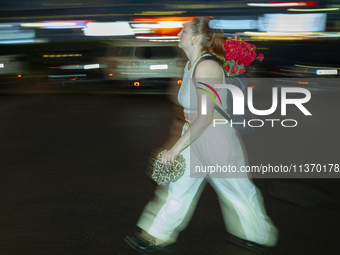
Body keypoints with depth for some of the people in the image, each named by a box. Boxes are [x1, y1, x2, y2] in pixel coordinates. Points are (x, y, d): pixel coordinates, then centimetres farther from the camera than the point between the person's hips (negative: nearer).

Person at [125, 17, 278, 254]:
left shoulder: (206, 67, -23)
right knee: (178, 187, 14)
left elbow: (205, 117, -28)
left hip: (216, 139, -9)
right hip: (195, 136, 9)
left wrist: (177, 147, -26)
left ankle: (259, 236, 31)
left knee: (236, 189, 10)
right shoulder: (190, 65, 7)